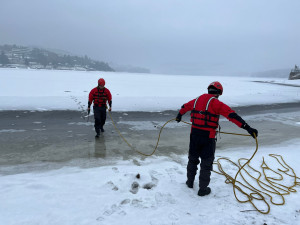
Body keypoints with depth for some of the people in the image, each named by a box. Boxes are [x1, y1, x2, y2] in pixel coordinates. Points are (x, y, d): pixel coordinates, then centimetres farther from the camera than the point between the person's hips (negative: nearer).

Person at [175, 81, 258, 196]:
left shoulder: (197, 100, 9)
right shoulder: (216, 103, -11)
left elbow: (184, 107, 27)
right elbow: (232, 115, -20)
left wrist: (179, 116, 47)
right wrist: (248, 128, -22)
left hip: (194, 134, 5)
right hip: (208, 137, -5)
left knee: (193, 159, 23)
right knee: (206, 163, 10)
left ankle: (190, 182, 39)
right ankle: (203, 189, 21)